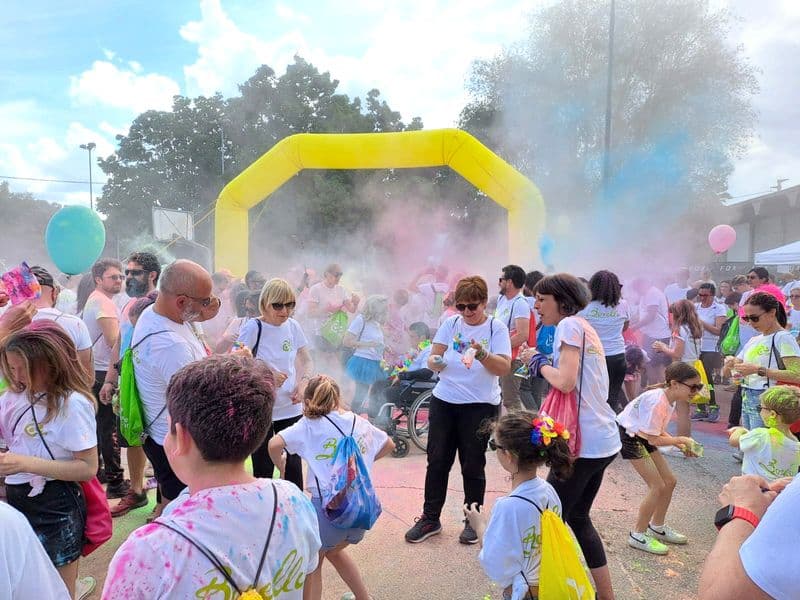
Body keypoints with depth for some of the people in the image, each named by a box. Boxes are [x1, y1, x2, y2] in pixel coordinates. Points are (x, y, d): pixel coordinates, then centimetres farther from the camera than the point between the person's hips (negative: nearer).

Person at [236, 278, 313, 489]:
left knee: (293, 464, 13)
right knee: (263, 468, 8)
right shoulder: (253, 328, -12)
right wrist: (267, 374, -23)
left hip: (291, 407, 4)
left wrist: (303, 383, -7)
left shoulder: (292, 326, 2)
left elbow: (307, 362, 11)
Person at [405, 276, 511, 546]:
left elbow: (504, 367, -13)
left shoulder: (496, 328, -5)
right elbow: (433, 358, -1)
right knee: (437, 461, 9)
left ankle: (472, 521, 28)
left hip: (480, 405, -3)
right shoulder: (450, 324, 3)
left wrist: (482, 354, -31)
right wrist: (435, 361, -25)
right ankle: (430, 518, 24)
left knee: (473, 465, 9)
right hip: (444, 401, 3)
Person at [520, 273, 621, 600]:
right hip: (601, 439, 10)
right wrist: (542, 362, 6)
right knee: (577, 517, 20)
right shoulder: (583, 326, 16)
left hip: (584, 441, -10)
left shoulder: (569, 324, -11)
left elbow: (564, 381, -22)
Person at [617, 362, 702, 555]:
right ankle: (638, 535, 7)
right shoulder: (657, 401, -30)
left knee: (669, 481, 12)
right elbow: (653, 439, -24)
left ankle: (657, 527, 31)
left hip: (643, 436, 9)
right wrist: (680, 440, -13)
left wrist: (681, 445, -3)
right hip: (629, 436, -9)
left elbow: (658, 430, 7)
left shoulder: (671, 398, -2)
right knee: (658, 486, -9)